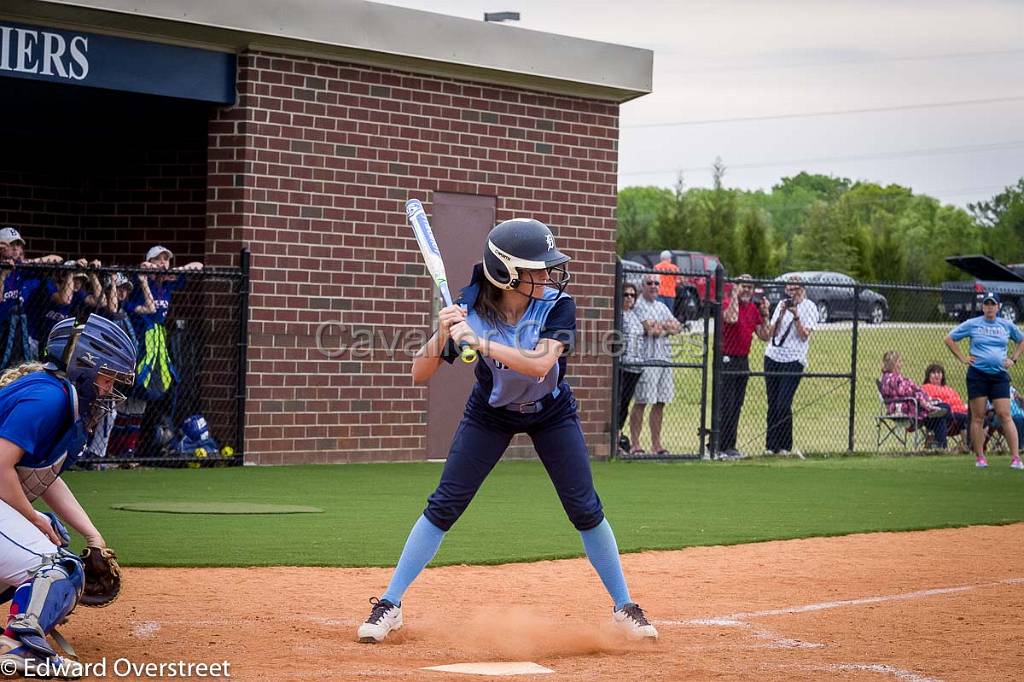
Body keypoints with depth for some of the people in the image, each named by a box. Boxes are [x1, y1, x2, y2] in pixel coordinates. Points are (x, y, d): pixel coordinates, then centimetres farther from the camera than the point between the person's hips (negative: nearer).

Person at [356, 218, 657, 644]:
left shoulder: (557, 305, -27)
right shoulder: (470, 310, -26)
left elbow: (540, 362, -42)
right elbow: (420, 375, -24)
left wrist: (479, 341, -49)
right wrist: (442, 334, -43)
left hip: (551, 413, 0)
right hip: (490, 413, 0)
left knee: (585, 509, -2)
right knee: (444, 506, -6)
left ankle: (624, 608, 13)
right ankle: (389, 605, 1)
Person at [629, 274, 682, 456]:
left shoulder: (661, 307, 20)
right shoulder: (639, 305, -4)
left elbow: (678, 327, 11)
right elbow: (650, 329, -15)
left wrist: (660, 327, -6)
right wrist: (667, 326, 2)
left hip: (664, 357, 8)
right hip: (647, 358, -8)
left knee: (660, 403, 8)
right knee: (641, 403, -7)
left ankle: (656, 444, 14)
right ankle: (635, 445, -5)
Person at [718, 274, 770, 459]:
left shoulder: (753, 309, 12)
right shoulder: (727, 303, -9)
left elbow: (764, 336, 11)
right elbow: (731, 318, -33)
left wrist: (765, 314, -1)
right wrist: (735, 295, -23)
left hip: (743, 361, 7)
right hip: (727, 360, -7)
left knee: (737, 406, 10)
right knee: (726, 405, -10)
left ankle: (730, 446, 16)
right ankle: (719, 448, -7)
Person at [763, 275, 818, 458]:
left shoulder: (809, 307, -1)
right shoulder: (782, 304, 13)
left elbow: (804, 335, -8)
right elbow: (771, 332, 8)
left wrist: (796, 316, -18)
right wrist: (781, 315, -5)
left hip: (794, 360, -5)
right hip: (773, 357, 5)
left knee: (783, 405, -12)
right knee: (772, 404, 4)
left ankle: (785, 446, -3)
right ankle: (771, 446, 9)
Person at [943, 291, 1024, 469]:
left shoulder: (1007, 325, 9)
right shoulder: (972, 324, 2)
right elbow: (949, 339, 9)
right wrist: (962, 358, 2)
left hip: (999, 375, 1)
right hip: (977, 375, -1)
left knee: (1005, 415, -7)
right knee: (978, 417, 0)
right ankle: (979, 457, 8)